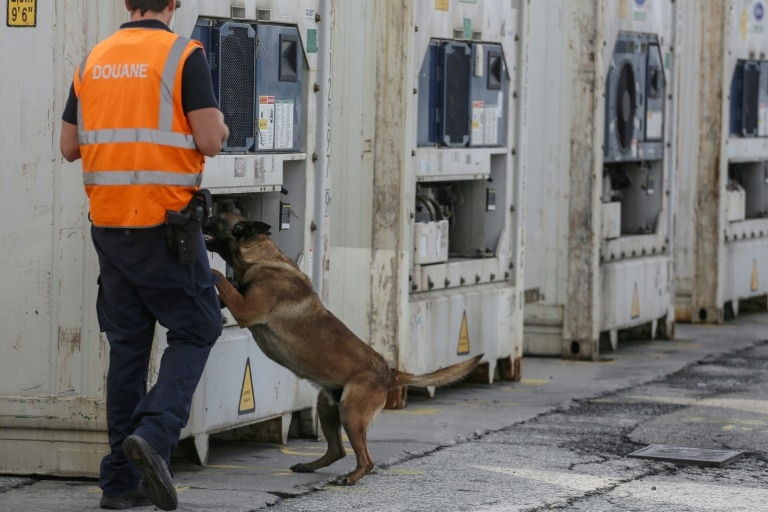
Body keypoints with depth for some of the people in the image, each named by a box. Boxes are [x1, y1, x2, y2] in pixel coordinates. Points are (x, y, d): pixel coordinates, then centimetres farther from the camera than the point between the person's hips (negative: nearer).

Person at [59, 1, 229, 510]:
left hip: (108, 220, 5)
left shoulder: (93, 61, 8)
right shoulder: (182, 54, -8)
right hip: (165, 220, -5)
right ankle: (155, 432, -16)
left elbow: (70, 146, 13)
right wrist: (221, 127, 9)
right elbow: (210, 141, -13)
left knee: (127, 344, 11)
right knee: (195, 329, 7)